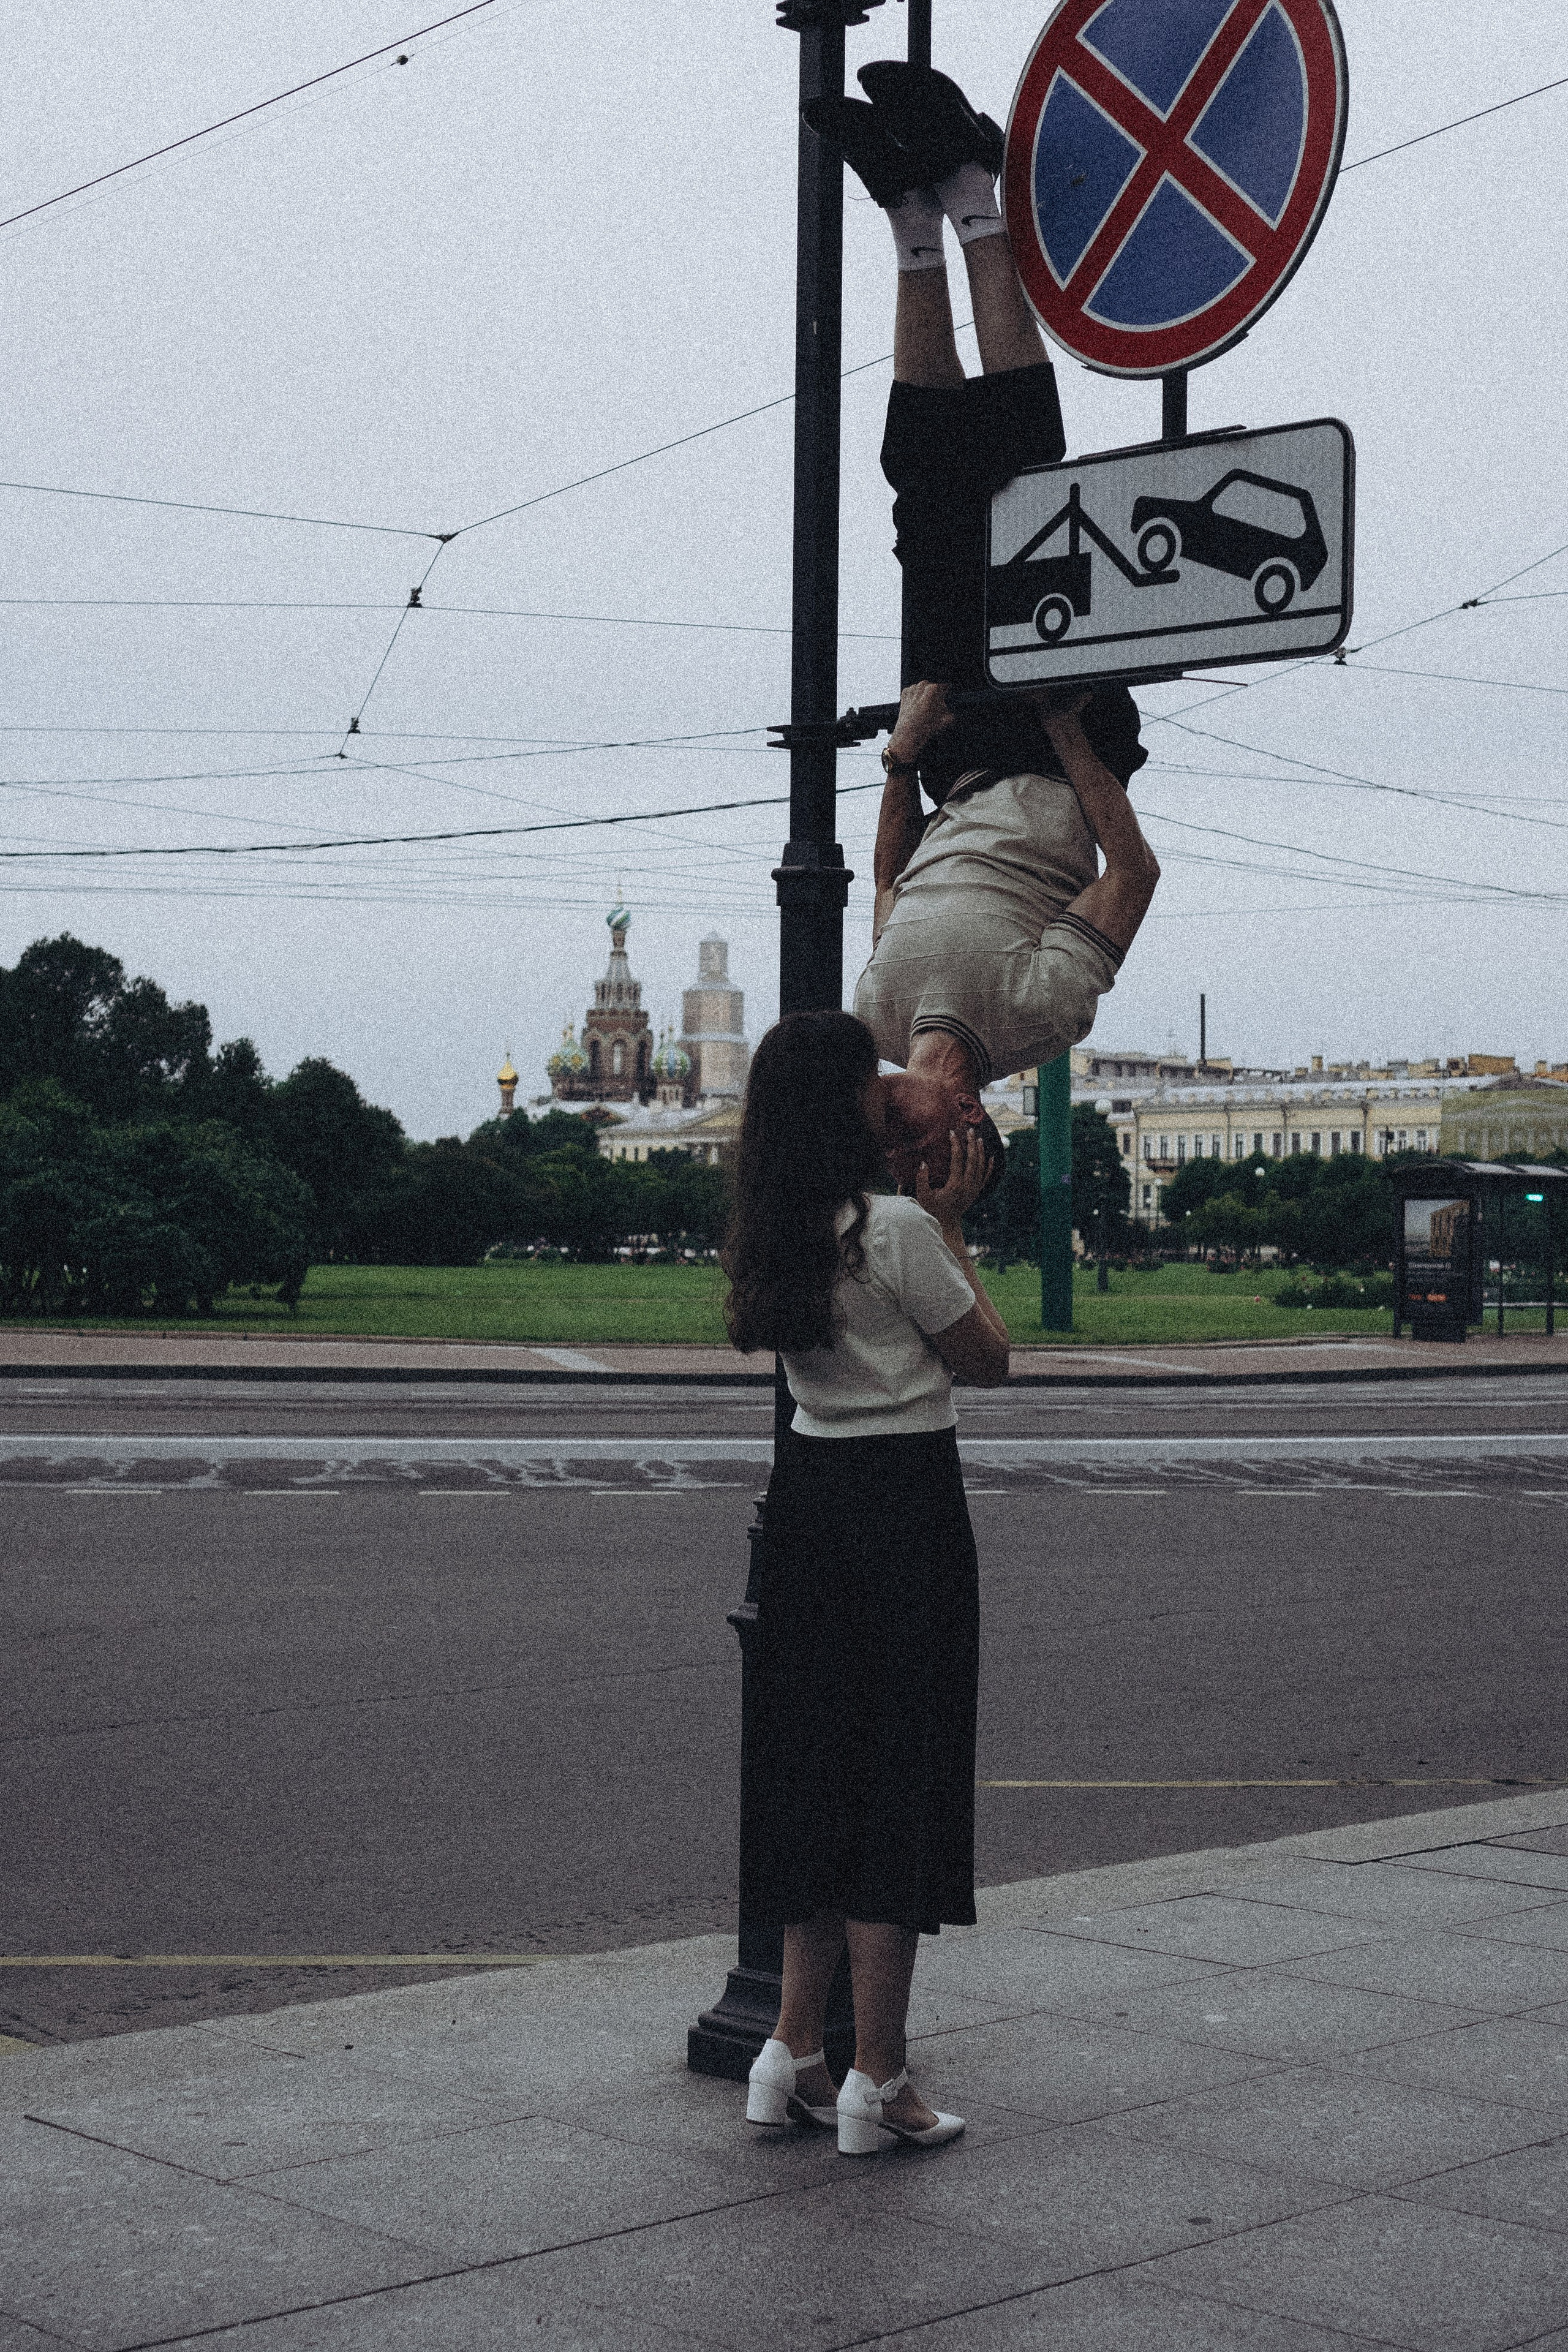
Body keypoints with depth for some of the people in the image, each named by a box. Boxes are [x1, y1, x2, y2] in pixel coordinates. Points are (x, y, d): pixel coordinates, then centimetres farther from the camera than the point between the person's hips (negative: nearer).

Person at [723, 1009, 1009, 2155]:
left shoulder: (778, 1233, 8)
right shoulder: (897, 1228, -16)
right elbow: (990, 1357, -4)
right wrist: (953, 1227, 2)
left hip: (810, 1490, 8)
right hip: (904, 1495, -8)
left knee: (819, 1760, 15)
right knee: (899, 1771, -1)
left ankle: (794, 2050, 20)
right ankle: (877, 2080, 5)